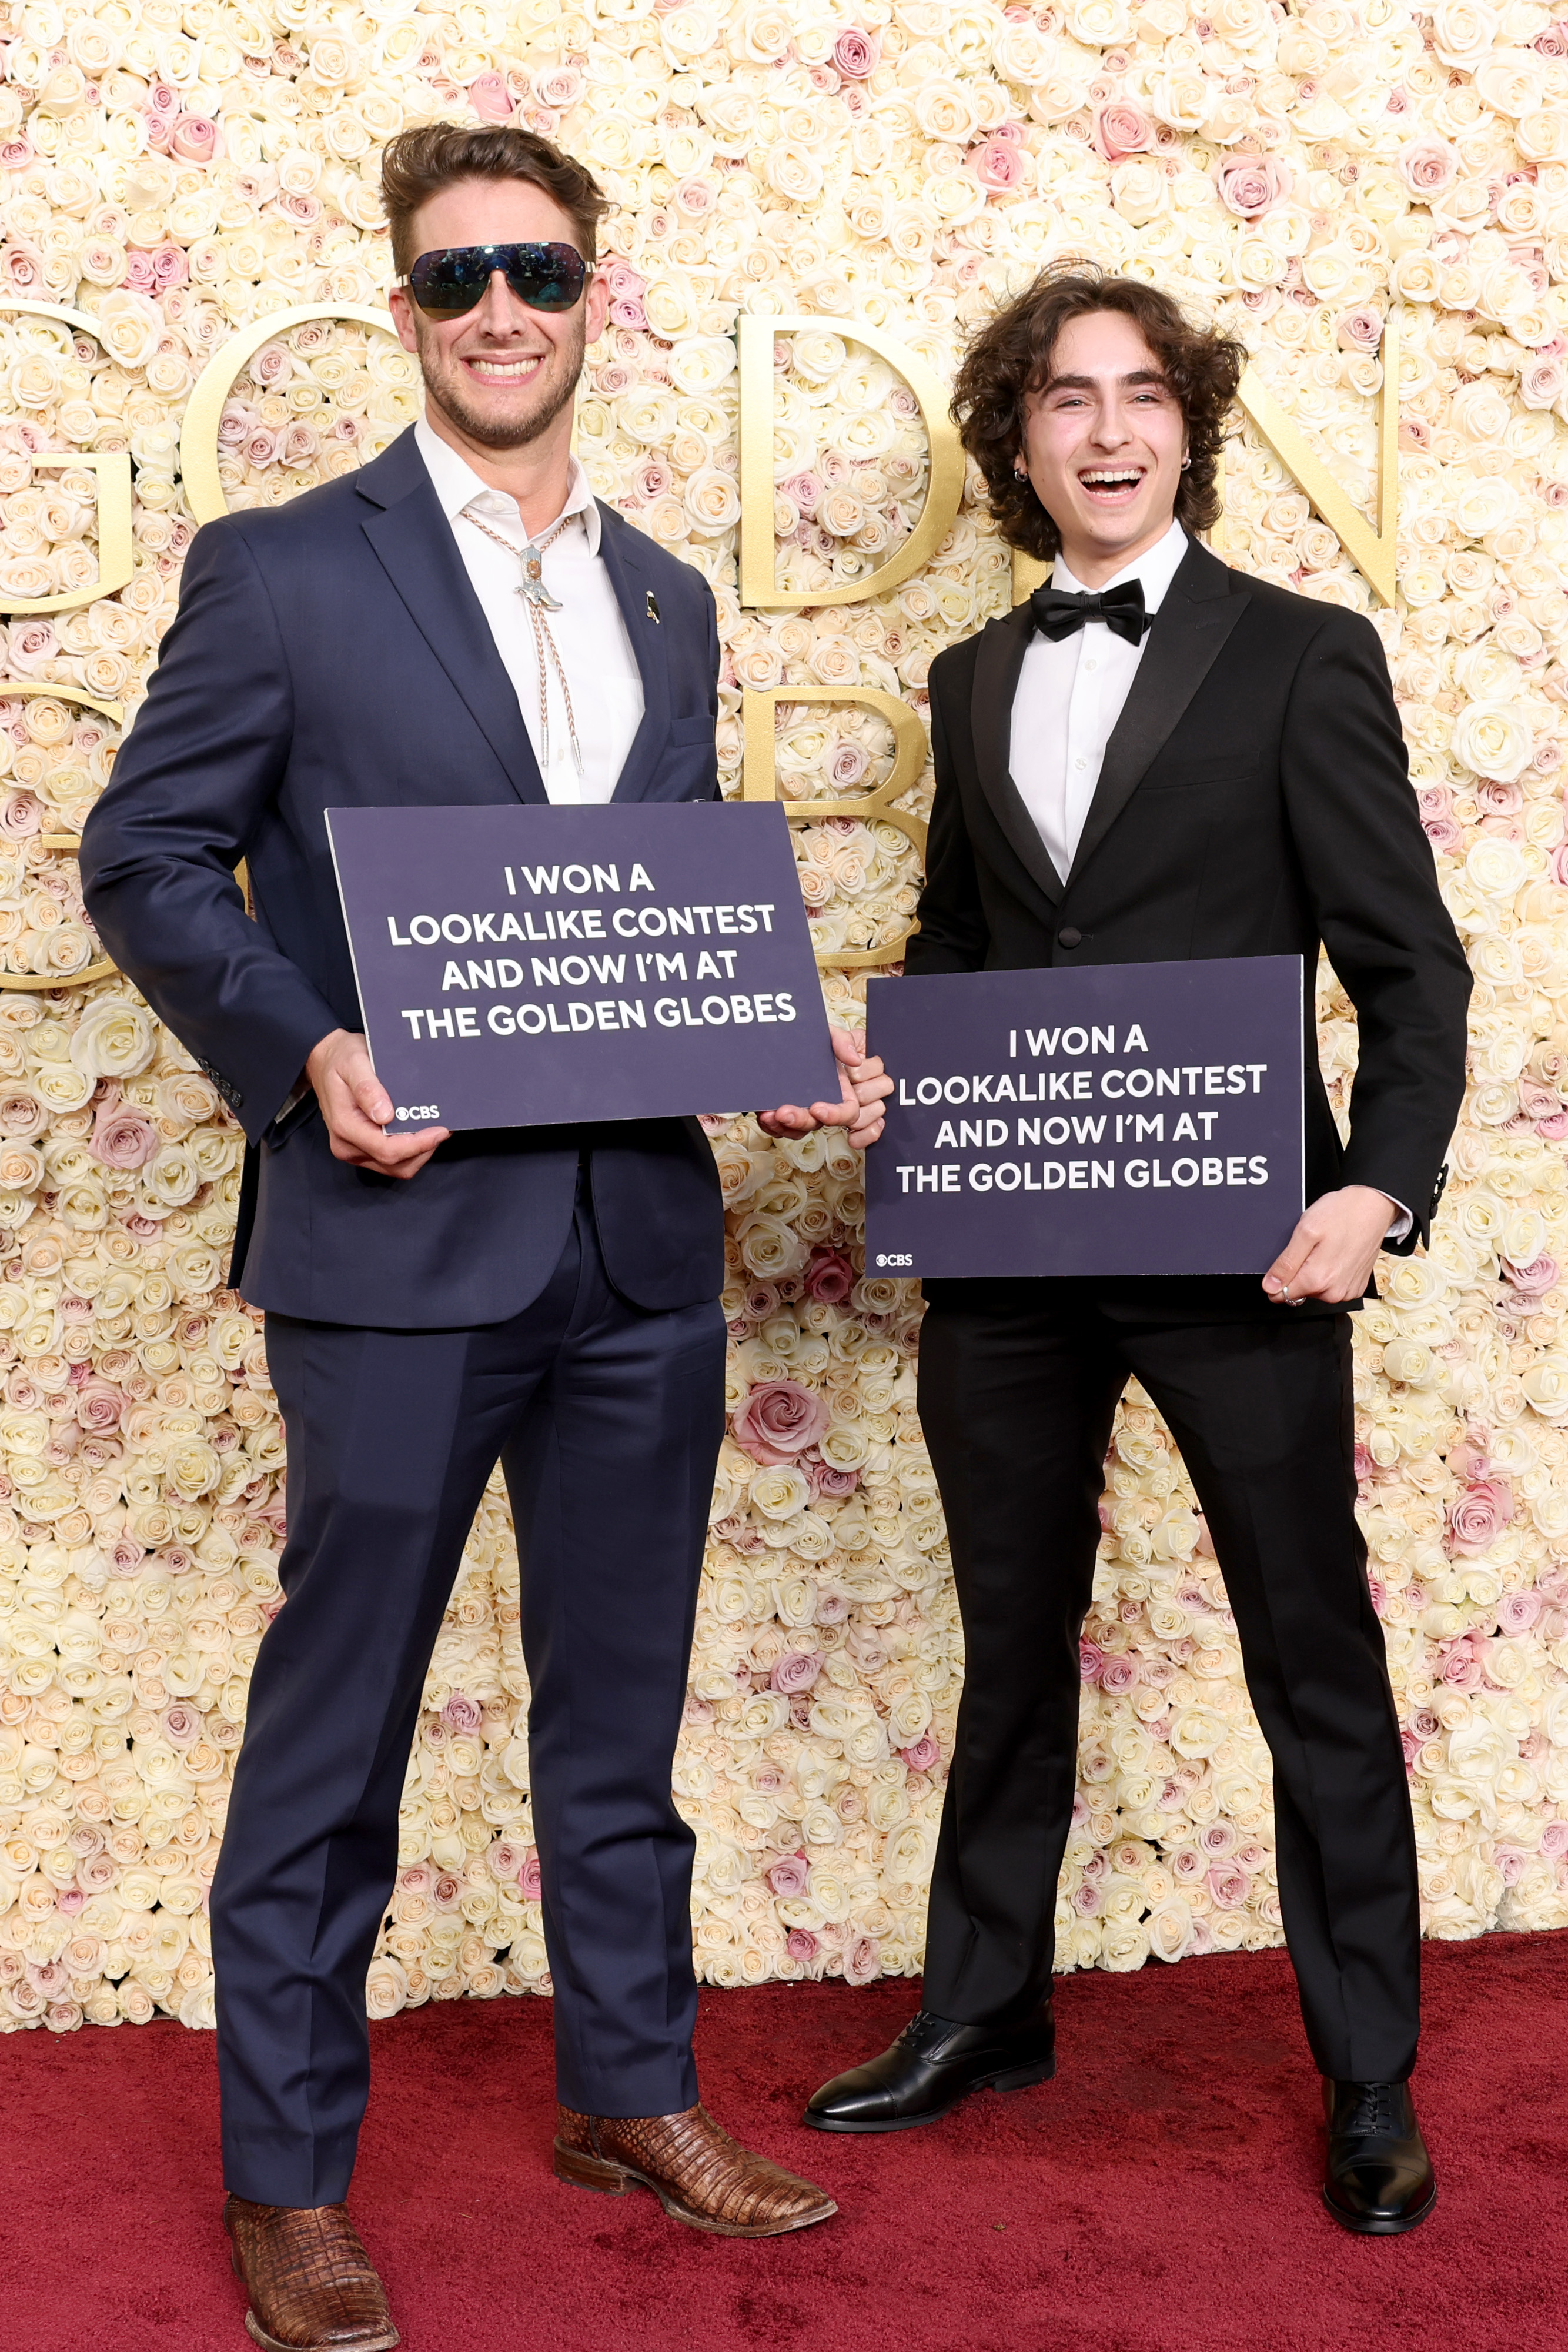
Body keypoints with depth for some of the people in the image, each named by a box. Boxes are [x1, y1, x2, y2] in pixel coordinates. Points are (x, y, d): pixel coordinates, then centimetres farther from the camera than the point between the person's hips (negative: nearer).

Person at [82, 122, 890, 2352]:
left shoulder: (668, 603, 14)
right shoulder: (280, 570, -3)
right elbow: (143, 856, -3)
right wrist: (302, 1054, -17)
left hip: (644, 1239, 5)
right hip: (402, 1235, -5)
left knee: (619, 1704, 17)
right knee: (333, 1727, 5)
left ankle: (633, 2090, 33)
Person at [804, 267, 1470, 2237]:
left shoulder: (1300, 656, -2)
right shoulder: (976, 682, 11)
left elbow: (1407, 966, -4)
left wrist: (1380, 1191, -18)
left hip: (1233, 1246, -4)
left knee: (1316, 1664, 6)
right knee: (1012, 1647, 17)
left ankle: (1367, 2081, 21)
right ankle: (983, 2010, 34)